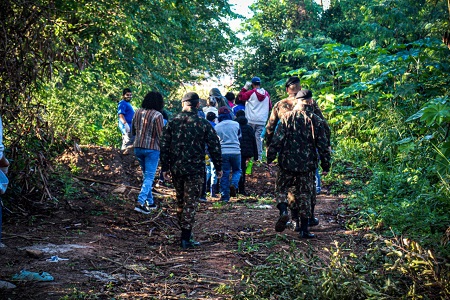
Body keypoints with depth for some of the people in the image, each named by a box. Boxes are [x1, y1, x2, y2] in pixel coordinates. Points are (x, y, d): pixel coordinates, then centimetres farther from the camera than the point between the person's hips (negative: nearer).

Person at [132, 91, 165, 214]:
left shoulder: (138, 112, 5)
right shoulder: (157, 115, -13)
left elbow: (133, 131, 14)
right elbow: (161, 135, -13)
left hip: (138, 147, 6)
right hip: (152, 148, -6)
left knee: (146, 175, 18)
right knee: (149, 176, -2)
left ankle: (150, 202, 23)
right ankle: (140, 202, -13)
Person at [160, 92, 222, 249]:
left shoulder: (172, 122, 2)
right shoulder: (203, 124, -5)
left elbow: (164, 146, 4)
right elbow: (214, 146, -3)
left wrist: (165, 167, 10)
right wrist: (218, 167, 7)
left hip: (176, 169, 3)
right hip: (195, 169, -3)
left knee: (180, 201, 18)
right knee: (190, 202, 0)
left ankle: (184, 232, 26)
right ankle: (186, 238, -2)